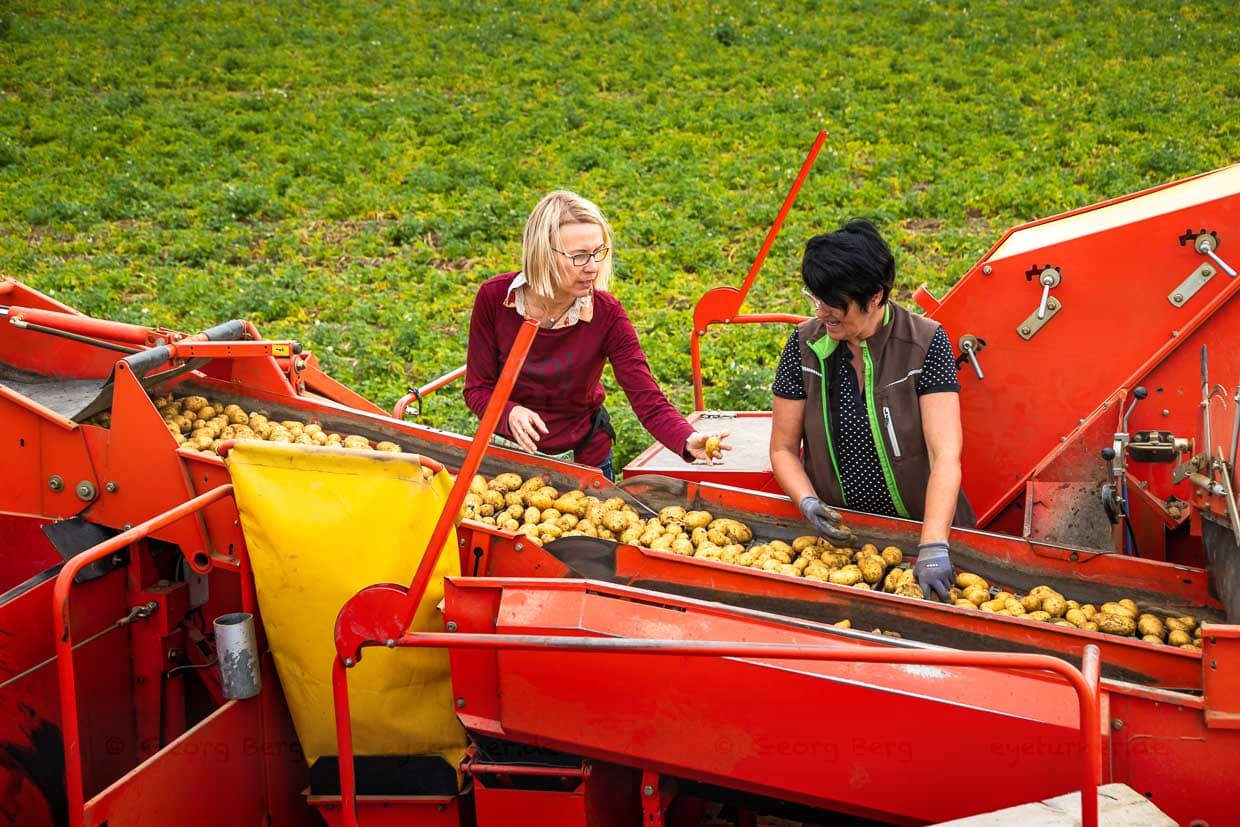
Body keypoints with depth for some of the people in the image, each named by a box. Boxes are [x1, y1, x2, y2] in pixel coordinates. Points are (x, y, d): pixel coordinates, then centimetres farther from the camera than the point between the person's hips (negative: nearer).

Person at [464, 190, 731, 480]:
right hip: (510, 455, 0)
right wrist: (511, 414, -33)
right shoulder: (494, 297, -20)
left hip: (585, 461, 0)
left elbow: (650, 402, -25)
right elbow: (478, 389, -11)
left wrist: (689, 441, -45)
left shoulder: (606, 314, -21)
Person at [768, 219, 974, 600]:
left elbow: (946, 454, -20)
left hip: (917, 524, -1)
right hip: (838, 533, 2)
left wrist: (933, 547, -32)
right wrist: (807, 502, -16)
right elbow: (783, 449, 4)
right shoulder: (805, 345, -3)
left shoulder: (926, 343, -11)